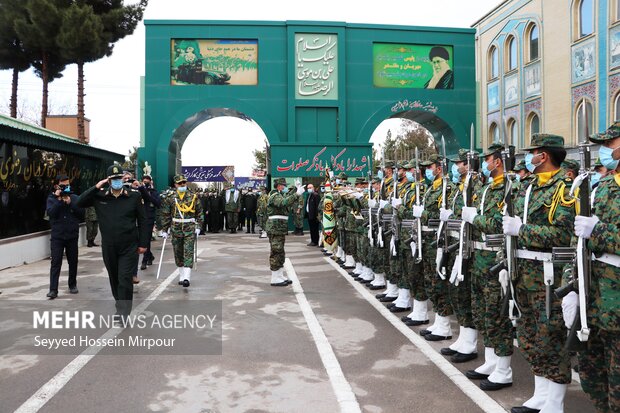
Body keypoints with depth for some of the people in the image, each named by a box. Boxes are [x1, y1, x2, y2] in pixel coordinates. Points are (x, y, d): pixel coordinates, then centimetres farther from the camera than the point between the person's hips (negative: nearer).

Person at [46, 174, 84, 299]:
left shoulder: (75, 198, 5)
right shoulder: (52, 198, 3)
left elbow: (81, 214, -4)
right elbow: (50, 213, -13)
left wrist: (70, 203, -12)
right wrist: (59, 199, -16)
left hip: (72, 235, 2)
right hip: (57, 236, -2)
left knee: (73, 262, 11)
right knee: (55, 262, -7)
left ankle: (72, 285, 27)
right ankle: (53, 289, -7)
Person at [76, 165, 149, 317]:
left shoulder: (134, 196, -6)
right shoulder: (100, 195, 1)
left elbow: (142, 221, -3)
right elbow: (80, 203, -5)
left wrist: (143, 243, -4)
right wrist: (96, 188, -14)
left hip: (129, 247, -3)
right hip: (108, 247, 3)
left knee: (125, 279, -7)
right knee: (114, 278, 17)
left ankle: (123, 312, -3)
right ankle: (119, 305, 35)